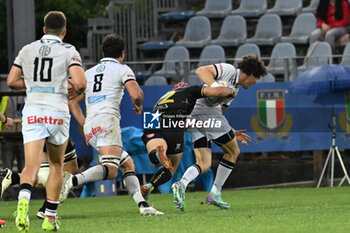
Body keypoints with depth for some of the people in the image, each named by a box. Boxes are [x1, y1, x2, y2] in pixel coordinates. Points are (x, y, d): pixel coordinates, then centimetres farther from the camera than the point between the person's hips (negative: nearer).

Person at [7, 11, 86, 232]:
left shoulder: (27, 50, 11)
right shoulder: (68, 51, 1)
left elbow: (12, 81, 14)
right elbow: (80, 83, -12)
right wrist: (76, 92, 11)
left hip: (32, 112, 1)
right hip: (57, 112, -1)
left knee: (31, 165, -7)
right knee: (56, 165, 17)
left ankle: (24, 197, -39)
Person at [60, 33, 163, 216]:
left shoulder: (90, 73, 26)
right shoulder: (122, 69, 8)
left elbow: (72, 101, 25)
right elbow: (136, 94, -6)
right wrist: (138, 106, 16)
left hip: (90, 128, 7)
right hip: (107, 120, -7)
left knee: (128, 164, 14)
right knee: (111, 170, -21)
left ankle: (143, 205, 1)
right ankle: (73, 180, -43)